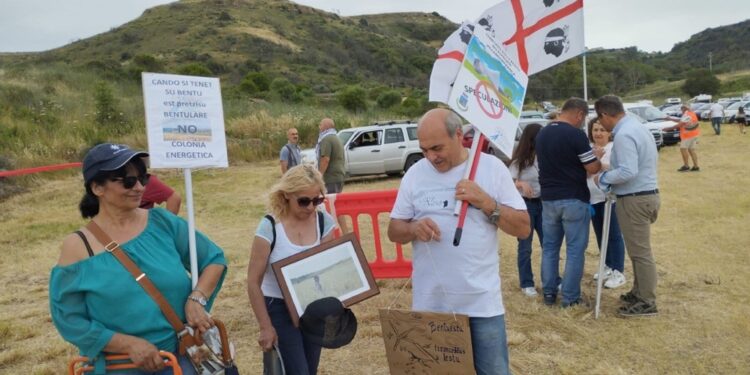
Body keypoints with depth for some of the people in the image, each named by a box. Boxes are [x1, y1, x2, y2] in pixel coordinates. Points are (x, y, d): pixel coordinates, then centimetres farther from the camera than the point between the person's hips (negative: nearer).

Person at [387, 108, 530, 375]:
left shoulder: (492, 168, -4)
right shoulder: (415, 173, 1)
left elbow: (522, 228, -3)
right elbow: (394, 230, 5)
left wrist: (486, 203, -18)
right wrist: (413, 229, -16)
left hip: (481, 302, -1)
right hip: (429, 303, 2)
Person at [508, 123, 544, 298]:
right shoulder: (519, 160, -8)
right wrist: (521, 184, -26)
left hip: (543, 203, 3)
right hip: (525, 204, -3)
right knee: (525, 246, 6)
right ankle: (526, 284, 17)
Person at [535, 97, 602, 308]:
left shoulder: (542, 134, 7)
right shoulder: (575, 134, -16)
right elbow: (592, 168, -13)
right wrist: (599, 159, 8)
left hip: (548, 199, 6)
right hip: (573, 200, -6)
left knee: (549, 247, 14)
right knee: (575, 249, 3)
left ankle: (549, 293, 20)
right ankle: (570, 297, 7)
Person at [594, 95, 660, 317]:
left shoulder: (624, 135, -20)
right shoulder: (637, 127, 12)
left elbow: (628, 172, -28)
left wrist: (603, 178, -13)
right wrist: (610, 174, 17)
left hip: (635, 199, -10)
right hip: (646, 193, 10)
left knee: (640, 252, 0)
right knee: (638, 250, 19)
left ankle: (647, 302, 10)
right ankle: (639, 292, 31)